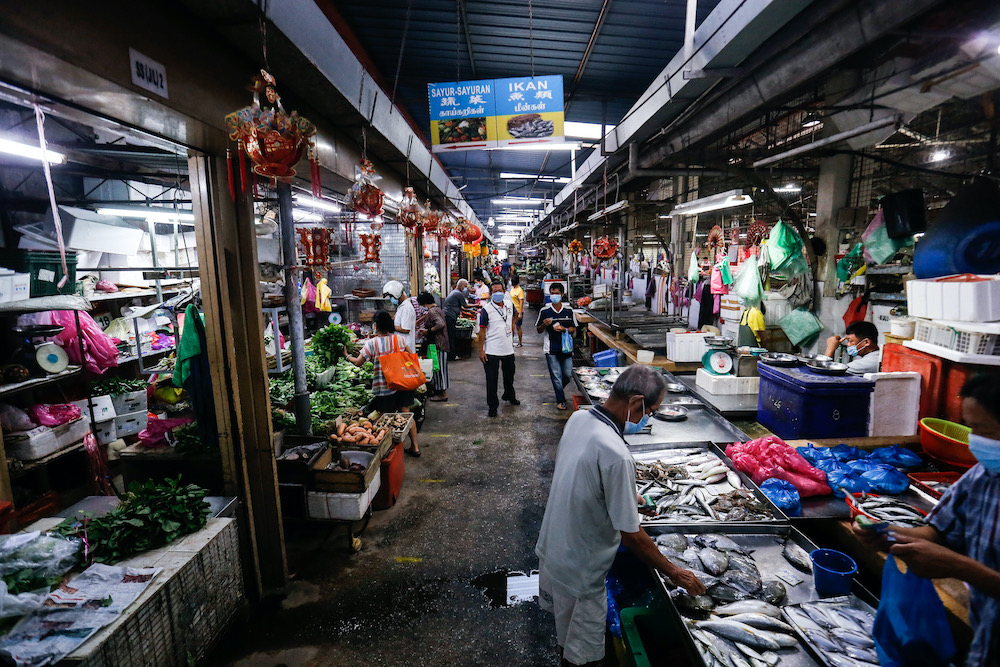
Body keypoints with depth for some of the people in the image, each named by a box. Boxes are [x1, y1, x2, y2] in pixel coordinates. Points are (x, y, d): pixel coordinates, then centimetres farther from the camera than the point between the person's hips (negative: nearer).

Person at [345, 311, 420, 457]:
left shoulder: (372, 343, -11)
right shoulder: (399, 338, 1)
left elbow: (358, 362, -5)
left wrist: (347, 355, 14)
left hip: (384, 386, -4)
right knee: (406, 413, 13)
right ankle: (415, 446, 17)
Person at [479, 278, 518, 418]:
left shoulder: (509, 305, 3)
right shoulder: (486, 309, -12)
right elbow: (482, 331, -10)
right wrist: (481, 350, -12)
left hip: (508, 348, 5)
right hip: (491, 351, -5)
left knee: (509, 375, 22)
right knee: (491, 379, 1)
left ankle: (509, 396, 46)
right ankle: (492, 406, 13)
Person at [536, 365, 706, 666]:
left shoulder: (578, 418, -10)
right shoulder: (616, 455, -35)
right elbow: (631, 536, -25)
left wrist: (625, 497, 13)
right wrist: (675, 573, -10)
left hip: (550, 548, 8)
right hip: (580, 570, -8)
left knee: (566, 629, 32)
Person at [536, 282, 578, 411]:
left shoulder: (569, 311, 3)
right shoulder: (544, 311, -1)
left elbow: (573, 329, 6)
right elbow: (538, 330, 5)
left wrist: (563, 329, -14)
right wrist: (544, 325, -17)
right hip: (551, 349, -2)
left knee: (568, 375, 5)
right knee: (556, 376, 0)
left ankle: (559, 388, 36)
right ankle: (560, 400, 14)